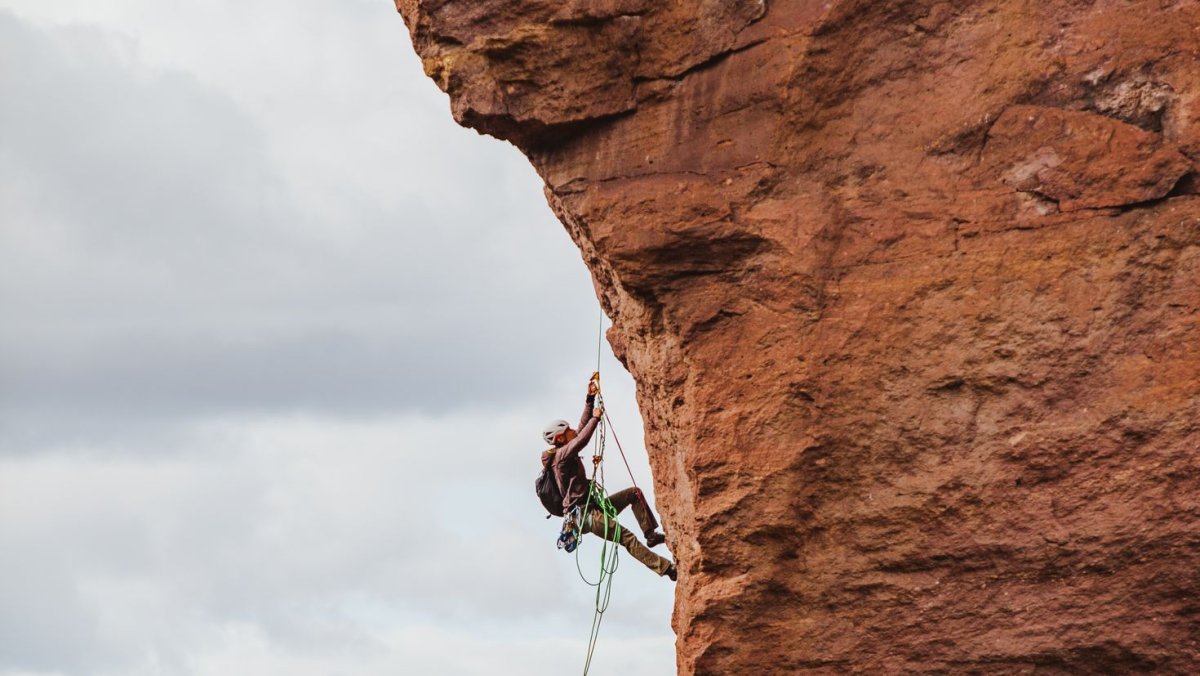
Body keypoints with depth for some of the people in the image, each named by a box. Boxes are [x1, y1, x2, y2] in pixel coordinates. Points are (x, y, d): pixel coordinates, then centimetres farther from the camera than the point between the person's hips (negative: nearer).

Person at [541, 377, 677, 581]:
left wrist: (590, 399, 16)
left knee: (634, 493, 9)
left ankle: (650, 534, 1)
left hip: (591, 507, 11)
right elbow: (583, 438, -28)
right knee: (625, 536, -23)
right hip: (582, 514, -11)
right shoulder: (562, 455, -13)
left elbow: (582, 428, 19)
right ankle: (665, 568, -31)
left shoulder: (566, 453, 15)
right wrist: (595, 418, -15)